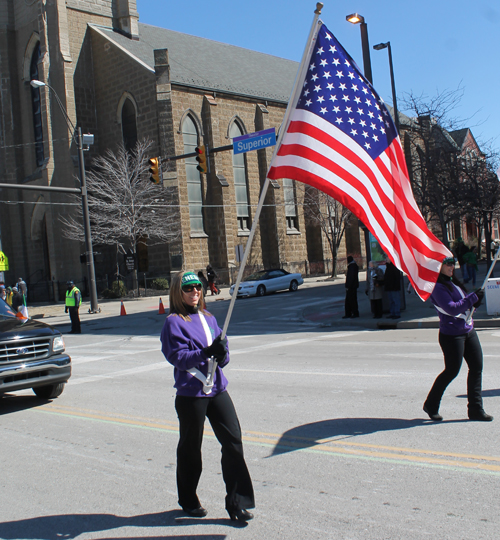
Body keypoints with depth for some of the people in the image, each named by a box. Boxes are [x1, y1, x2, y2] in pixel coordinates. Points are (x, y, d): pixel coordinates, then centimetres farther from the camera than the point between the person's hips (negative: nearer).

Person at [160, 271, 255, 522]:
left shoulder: (208, 318, 12)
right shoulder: (174, 322, -5)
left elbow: (222, 351, 12)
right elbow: (178, 357, -15)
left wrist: (221, 353, -11)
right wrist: (205, 353, -28)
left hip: (216, 389, 5)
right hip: (190, 393, -5)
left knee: (233, 441, -1)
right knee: (190, 447, 9)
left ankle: (237, 503, 9)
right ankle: (188, 501, 30)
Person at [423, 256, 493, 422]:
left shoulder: (453, 283, 14)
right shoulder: (438, 287, -14)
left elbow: (465, 305, 21)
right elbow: (452, 309, -23)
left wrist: (476, 300, -1)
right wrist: (473, 297, -20)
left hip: (468, 331, 9)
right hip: (452, 334, -9)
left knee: (477, 367, 5)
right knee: (452, 371, 0)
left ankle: (476, 409, 14)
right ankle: (431, 405, 19)